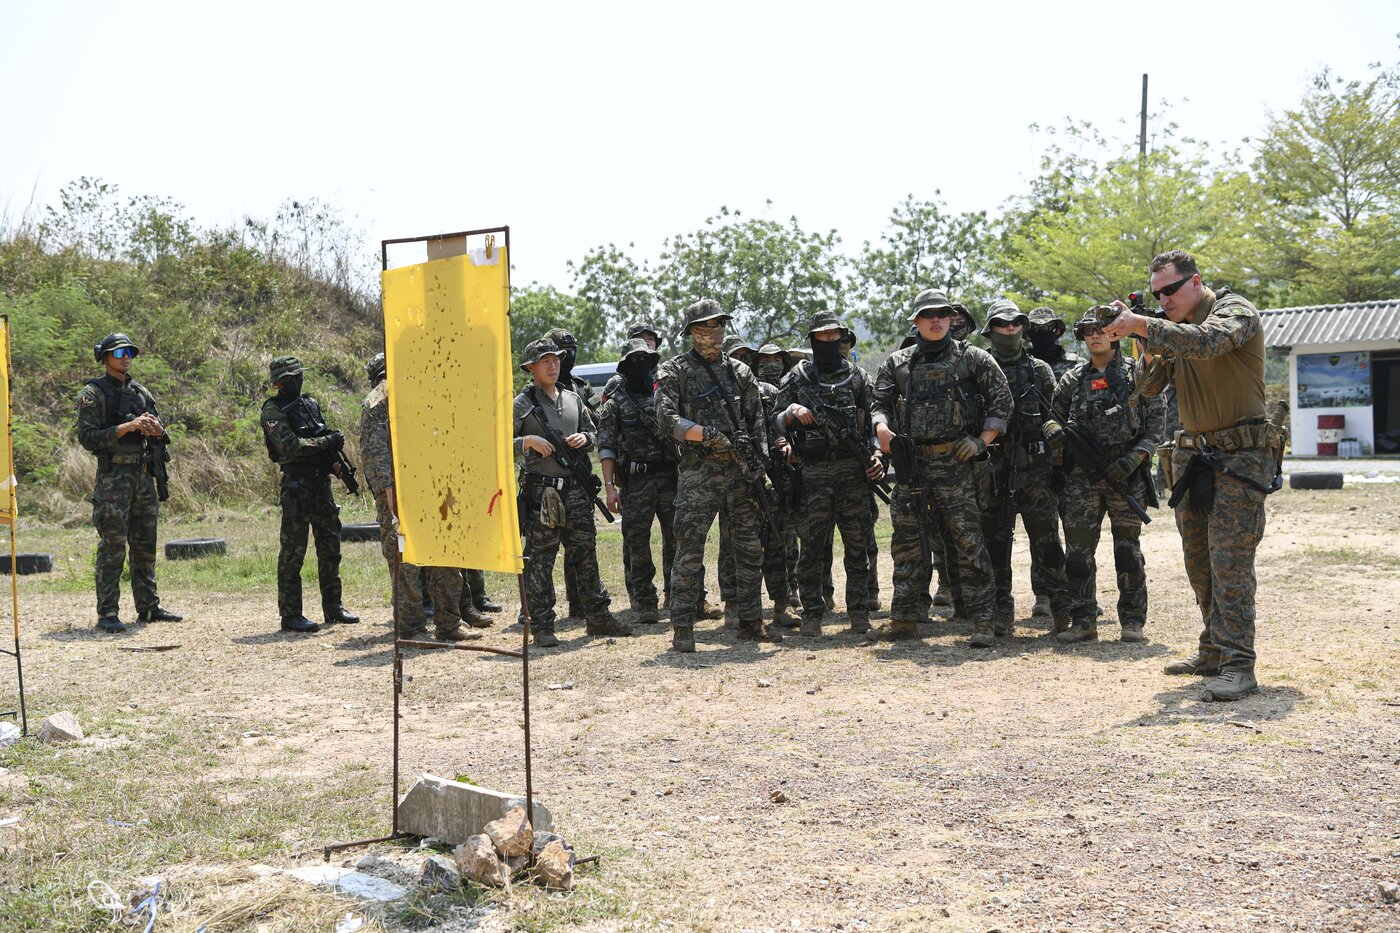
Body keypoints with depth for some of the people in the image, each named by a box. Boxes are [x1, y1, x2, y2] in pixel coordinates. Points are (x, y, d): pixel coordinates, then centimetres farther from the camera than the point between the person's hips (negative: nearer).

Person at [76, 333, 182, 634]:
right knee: (112, 547, -7)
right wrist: (127, 427, -19)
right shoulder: (93, 393, -3)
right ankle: (107, 614, -3)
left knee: (145, 545, 11)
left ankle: (149, 607, 18)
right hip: (113, 476, -6)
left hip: (144, 475, 6)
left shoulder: (142, 392, 15)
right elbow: (87, 438, -13)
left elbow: (161, 436, 17)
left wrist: (155, 429, -6)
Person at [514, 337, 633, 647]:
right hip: (540, 491, -5)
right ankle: (541, 627, 5)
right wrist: (527, 442, -20)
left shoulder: (573, 399, 14)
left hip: (575, 489, 5)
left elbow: (594, 434, 23)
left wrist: (584, 438, 1)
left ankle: (597, 617, 20)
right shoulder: (522, 404, -2)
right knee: (540, 560, -1)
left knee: (586, 552, 10)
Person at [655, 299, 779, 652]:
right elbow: (667, 417, -10)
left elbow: (757, 423, 13)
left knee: (750, 549, 9)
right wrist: (708, 434, -19)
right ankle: (682, 628, -3)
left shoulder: (740, 372, 14)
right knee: (689, 551, -8)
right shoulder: (675, 371, 2)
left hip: (740, 472, 5)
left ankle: (751, 621, 20)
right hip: (698, 472, -4)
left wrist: (757, 467, 3)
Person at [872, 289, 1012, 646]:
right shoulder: (897, 363, 14)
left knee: (967, 539, -7)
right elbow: (879, 402, 10)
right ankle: (905, 617, 15)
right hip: (911, 462, 3)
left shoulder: (971, 358, 6)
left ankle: (981, 621, -6)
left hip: (955, 461, -3)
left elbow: (1001, 400, 4)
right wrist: (882, 428, -12)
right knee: (908, 540, 7)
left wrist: (983, 441, -5)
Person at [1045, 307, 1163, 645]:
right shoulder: (1073, 379, 12)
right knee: (1077, 550, -1)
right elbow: (1054, 415, 19)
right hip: (1082, 475, 3)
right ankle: (1083, 623, 6)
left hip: (1125, 474, -2)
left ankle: (1133, 623, 11)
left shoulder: (1137, 375, 3)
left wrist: (1134, 458, -12)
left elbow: (1156, 423, 0)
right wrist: (1054, 430, -5)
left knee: (1128, 549, 3)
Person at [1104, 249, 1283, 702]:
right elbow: (1151, 386, 10)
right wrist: (1144, 346, -8)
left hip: (1240, 455, -8)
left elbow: (1206, 342, -31)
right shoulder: (1173, 328, 12)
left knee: (1230, 560, -14)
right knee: (1198, 561, 11)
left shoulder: (1236, 311, -10)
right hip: (1193, 455, 8)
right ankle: (1213, 652, 21)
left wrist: (1143, 325, -31)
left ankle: (1238, 667, -14)